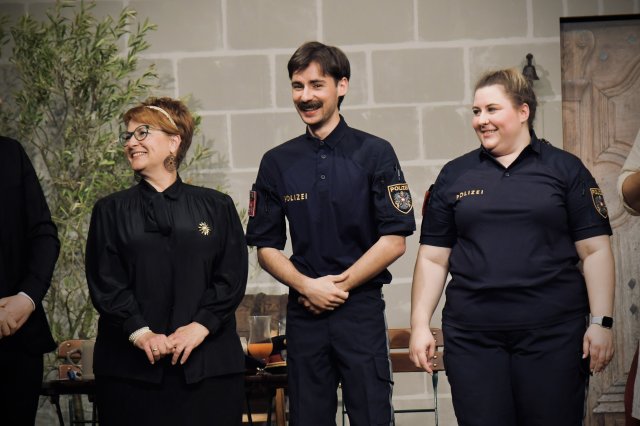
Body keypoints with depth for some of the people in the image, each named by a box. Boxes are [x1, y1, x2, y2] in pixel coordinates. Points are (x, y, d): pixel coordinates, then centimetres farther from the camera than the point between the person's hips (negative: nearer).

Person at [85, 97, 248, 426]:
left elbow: (232, 277, 3)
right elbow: (104, 282, 1)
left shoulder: (216, 206, 10)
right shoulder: (111, 211, 11)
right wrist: (139, 332, -12)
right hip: (132, 365, 0)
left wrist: (201, 326, -11)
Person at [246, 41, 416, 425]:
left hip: (361, 308, -3)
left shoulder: (374, 154, -2)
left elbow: (394, 241, -6)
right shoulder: (278, 163, 7)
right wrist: (307, 286, -8)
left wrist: (339, 285, -10)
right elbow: (266, 246, 8)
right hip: (304, 311, 3)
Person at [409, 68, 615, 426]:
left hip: (553, 332, -1)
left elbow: (595, 250, 1)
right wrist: (420, 325, 4)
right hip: (471, 336, 2)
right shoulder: (454, 176, 10)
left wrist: (602, 322, -6)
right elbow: (433, 258, 10)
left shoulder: (565, 169, 4)